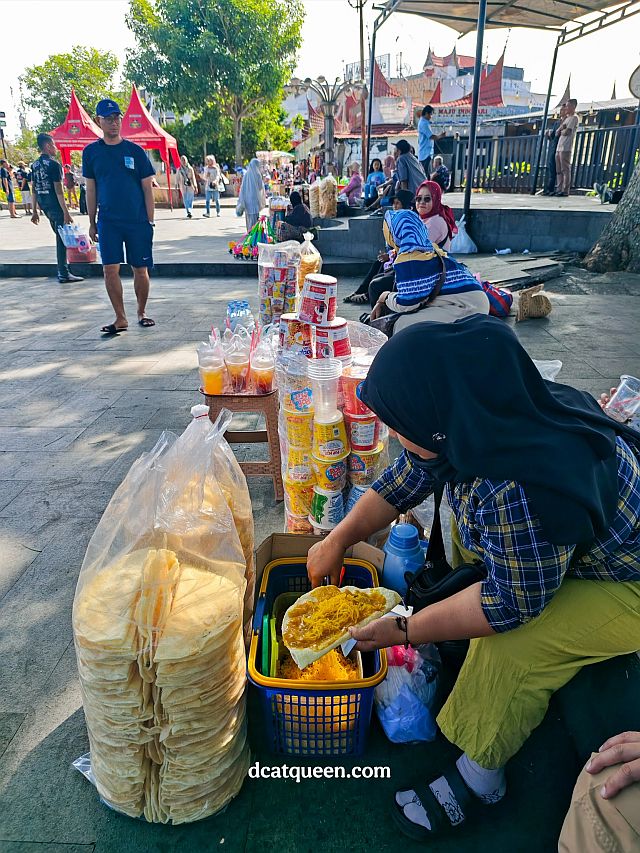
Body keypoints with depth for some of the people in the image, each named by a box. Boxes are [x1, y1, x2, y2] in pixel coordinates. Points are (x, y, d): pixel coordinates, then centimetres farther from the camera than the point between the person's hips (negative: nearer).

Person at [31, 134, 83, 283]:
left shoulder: (35, 165, 12)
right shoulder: (53, 164, -13)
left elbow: (34, 189, 13)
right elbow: (59, 190, -18)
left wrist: (35, 211, 17)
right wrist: (66, 212, -19)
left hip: (43, 205, 8)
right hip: (55, 205, -8)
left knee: (59, 235, 21)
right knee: (62, 238, -4)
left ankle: (63, 265, 28)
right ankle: (63, 273, -5)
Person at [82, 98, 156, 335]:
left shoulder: (135, 151, 2)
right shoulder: (91, 152, 7)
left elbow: (147, 188, 3)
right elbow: (91, 189, 11)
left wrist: (150, 221, -2)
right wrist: (92, 223, 9)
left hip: (138, 221, -1)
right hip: (108, 221, 1)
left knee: (141, 270, 3)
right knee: (110, 269, -7)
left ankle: (141, 312, 22)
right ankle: (121, 318, 3)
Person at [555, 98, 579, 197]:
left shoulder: (574, 118, -1)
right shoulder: (566, 118, 25)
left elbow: (567, 132, -12)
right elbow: (557, 133, 17)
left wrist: (560, 131, 7)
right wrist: (562, 126, 0)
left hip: (566, 148, -8)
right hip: (559, 147, 8)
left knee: (565, 169, -10)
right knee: (559, 170, 6)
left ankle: (565, 190, -11)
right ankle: (559, 189, 7)